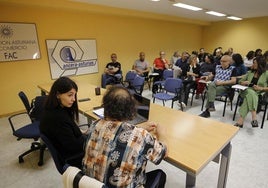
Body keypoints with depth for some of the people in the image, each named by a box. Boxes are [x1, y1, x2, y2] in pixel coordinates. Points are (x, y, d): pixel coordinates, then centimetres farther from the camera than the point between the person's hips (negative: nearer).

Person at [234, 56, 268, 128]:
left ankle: (241, 119, -45)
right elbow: (240, 81, 22)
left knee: (248, 97, -39)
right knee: (250, 93, -38)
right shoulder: (250, 72, 18)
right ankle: (254, 118, -47)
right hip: (247, 91, 2)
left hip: (259, 94, -2)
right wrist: (244, 82, -1)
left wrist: (261, 88, -15)